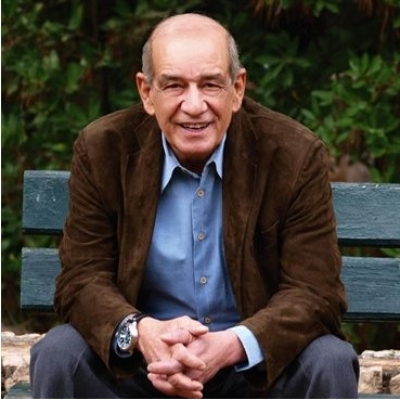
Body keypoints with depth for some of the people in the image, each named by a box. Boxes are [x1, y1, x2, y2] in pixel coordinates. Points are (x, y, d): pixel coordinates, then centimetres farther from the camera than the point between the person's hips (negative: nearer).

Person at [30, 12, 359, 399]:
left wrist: (230, 346, -34)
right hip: (138, 363, 1)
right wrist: (141, 333, -32)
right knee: (58, 355, -26)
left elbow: (315, 292, -13)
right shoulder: (102, 150, -6)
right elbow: (82, 279, -7)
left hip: (259, 363, 0)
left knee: (330, 363, -29)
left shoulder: (295, 155, -11)